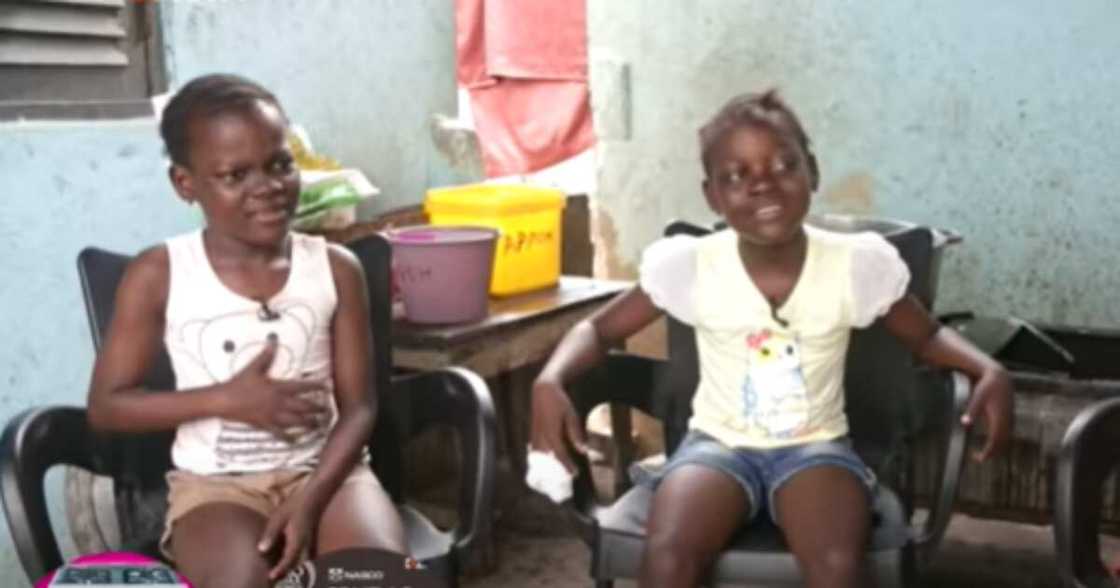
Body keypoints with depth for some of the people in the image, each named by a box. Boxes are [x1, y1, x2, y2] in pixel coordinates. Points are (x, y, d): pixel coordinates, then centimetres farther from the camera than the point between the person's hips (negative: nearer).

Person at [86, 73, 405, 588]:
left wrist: (310, 499, -17)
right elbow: (105, 405, 0)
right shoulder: (158, 275, -3)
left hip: (324, 469, 1)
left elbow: (358, 405, -1)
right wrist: (224, 399, -13)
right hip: (215, 483, -1)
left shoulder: (335, 268, 0)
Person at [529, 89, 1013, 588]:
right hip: (718, 445, 0)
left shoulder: (858, 263, -9)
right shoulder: (688, 264, -10)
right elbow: (598, 330, 1)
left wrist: (988, 370, -16)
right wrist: (550, 382, -20)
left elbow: (928, 336, 6)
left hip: (814, 447, 0)